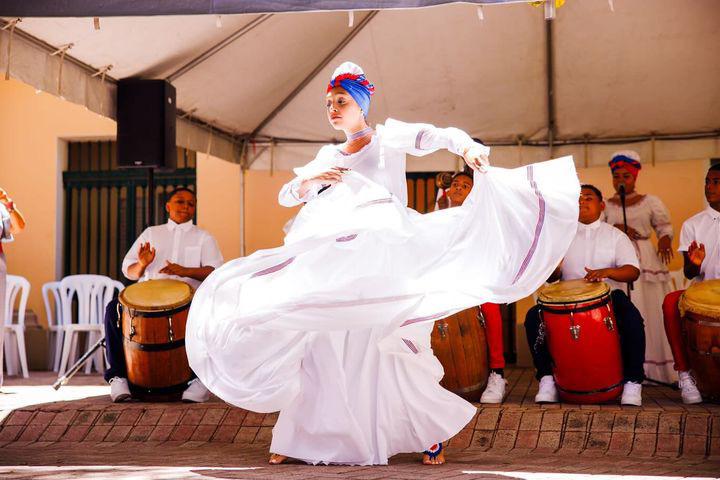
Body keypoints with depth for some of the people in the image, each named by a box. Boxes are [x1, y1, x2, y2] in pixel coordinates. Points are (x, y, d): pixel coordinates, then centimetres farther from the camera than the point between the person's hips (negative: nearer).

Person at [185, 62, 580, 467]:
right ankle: (298, 438, 10)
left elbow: (439, 136, -7)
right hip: (331, 263, 5)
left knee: (389, 347, -9)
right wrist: (309, 179, -2)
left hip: (381, 255, -4)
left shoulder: (388, 137, 8)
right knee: (323, 346, 1)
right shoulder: (328, 156, 22)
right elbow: (286, 196, 18)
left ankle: (430, 433, 6)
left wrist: (468, 147, -27)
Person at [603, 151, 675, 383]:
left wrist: (664, 241, -13)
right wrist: (614, 229, -10)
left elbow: (665, 227, 8)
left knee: (650, 315, -3)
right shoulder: (604, 206, 10)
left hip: (646, 262, 0)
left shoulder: (651, 202, 8)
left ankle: (654, 369, 4)